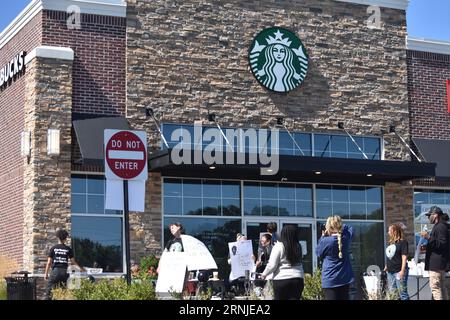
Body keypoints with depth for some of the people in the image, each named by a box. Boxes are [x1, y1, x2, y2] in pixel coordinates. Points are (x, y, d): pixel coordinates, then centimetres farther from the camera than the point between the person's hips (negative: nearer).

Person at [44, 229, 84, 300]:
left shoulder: (53, 248, 1)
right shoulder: (68, 249, 4)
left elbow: (49, 262, 0)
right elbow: (73, 261, 8)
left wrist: (46, 273, 7)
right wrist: (80, 267, 24)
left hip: (55, 271, -2)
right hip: (64, 271, 2)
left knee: (49, 290, 0)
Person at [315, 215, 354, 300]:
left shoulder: (326, 241, -16)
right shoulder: (346, 237, -2)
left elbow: (318, 253, 3)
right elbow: (349, 228, 22)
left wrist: (323, 237, 7)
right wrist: (339, 227, 12)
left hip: (330, 280, -5)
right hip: (345, 278, 5)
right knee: (344, 298, 12)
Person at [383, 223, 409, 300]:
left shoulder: (403, 242, -8)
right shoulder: (391, 242, 15)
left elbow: (404, 257, -13)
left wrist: (402, 270, -18)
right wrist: (386, 266, 20)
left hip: (399, 271, -8)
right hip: (390, 271, 8)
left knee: (402, 292, -8)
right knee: (392, 293, 11)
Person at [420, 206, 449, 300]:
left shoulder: (441, 227, -14)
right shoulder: (438, 227, 20)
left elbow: (442, 244, -25)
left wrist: (429, 237, -31)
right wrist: (427, 248, 25)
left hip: (436, 263, -11)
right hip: (437, 263, 11)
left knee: (435, 286, -13)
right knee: (441, 287, 14)